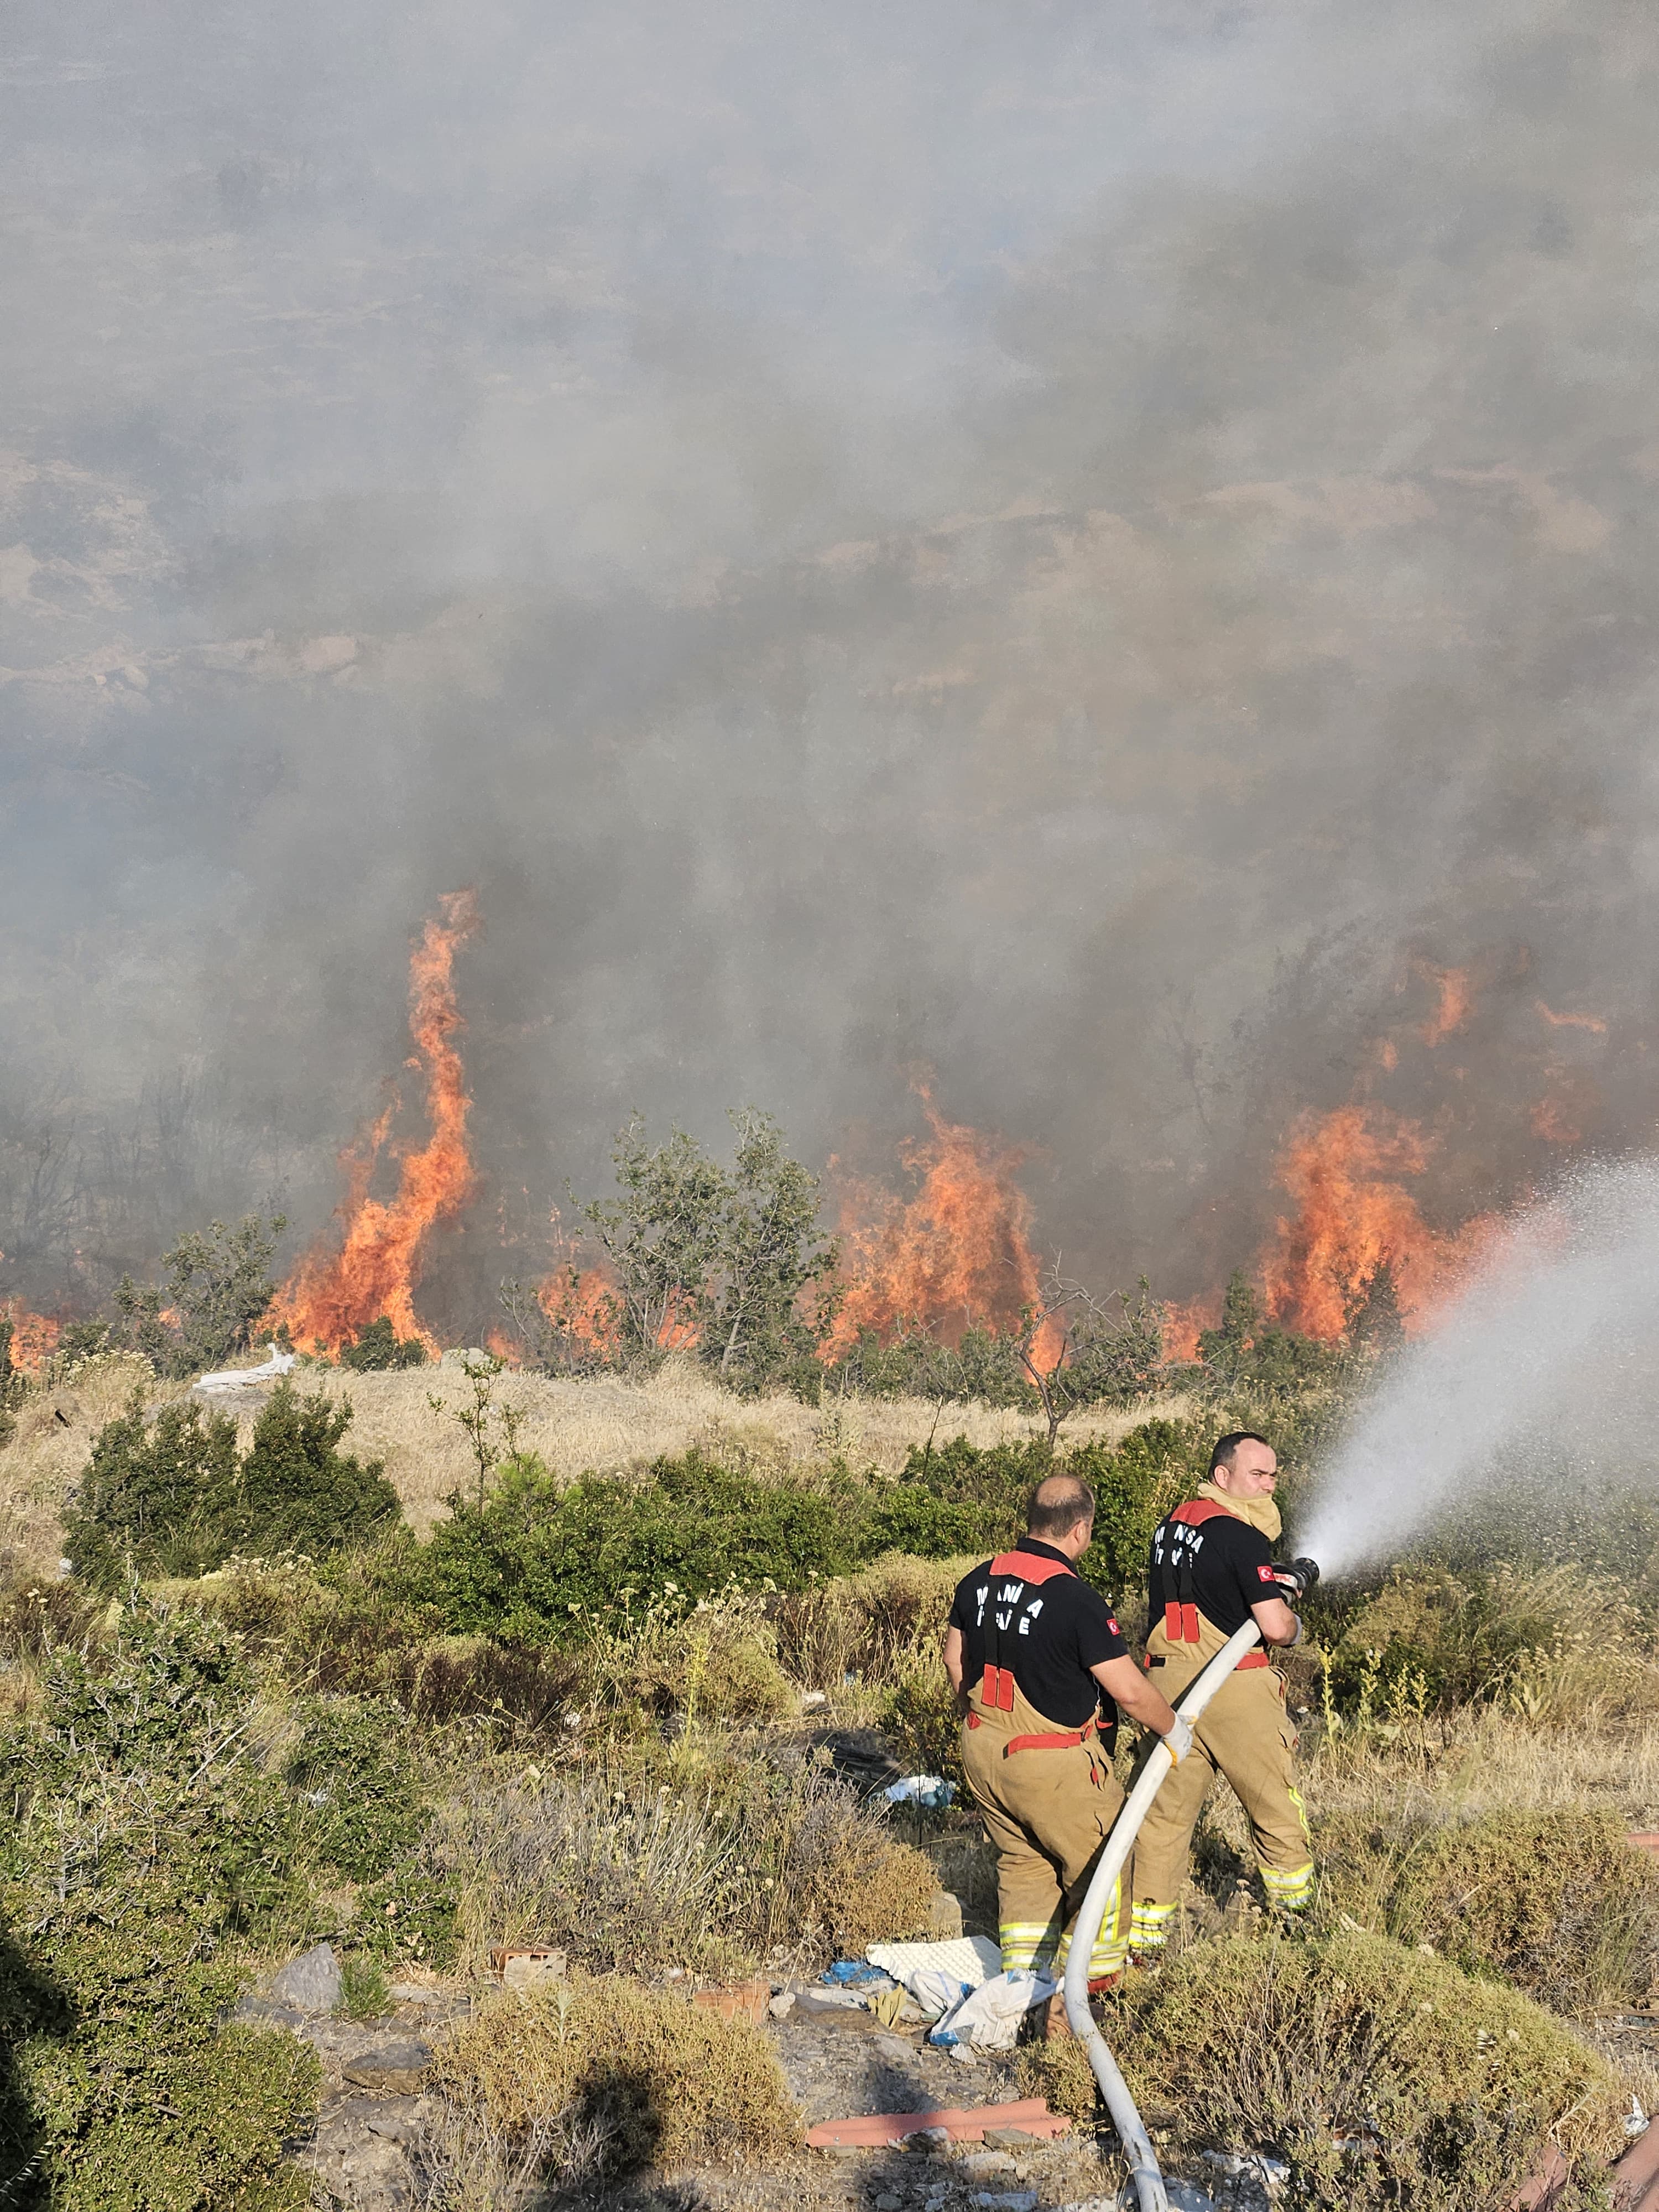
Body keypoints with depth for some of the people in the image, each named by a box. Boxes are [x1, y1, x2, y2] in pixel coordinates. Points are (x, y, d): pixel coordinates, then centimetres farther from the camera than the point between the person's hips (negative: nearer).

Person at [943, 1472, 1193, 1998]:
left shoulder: (979, 1581, 0)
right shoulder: (1077, 1601, -22)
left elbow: (955, 1659, 15)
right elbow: (1130, 1689, -20)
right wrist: (1173, 1729, -2)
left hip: (982, 1752, 7)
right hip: (1054, 1766, -7)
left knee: (1022, 1864, 21)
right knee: (1099, 1871, 11)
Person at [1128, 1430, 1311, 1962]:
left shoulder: (1172, 1523, 12)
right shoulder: (1242, 1538, -13)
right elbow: (1276, 1627, -18)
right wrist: (1294, 1624, 5)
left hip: (1167, 1680, 7)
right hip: (1233, 1688, -7)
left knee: (1166, 1809, 8)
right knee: (1274, 1801, 11)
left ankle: (1144, 1934, 7)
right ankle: (1297, 1912, 24)